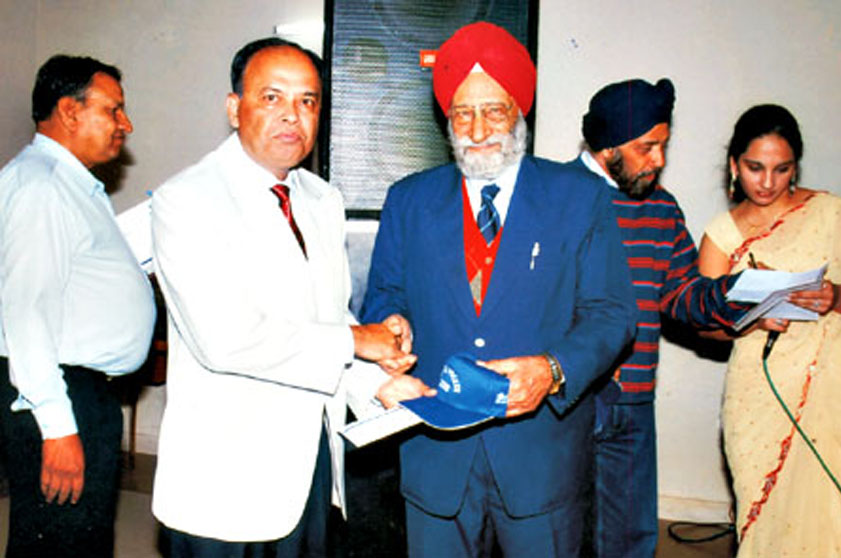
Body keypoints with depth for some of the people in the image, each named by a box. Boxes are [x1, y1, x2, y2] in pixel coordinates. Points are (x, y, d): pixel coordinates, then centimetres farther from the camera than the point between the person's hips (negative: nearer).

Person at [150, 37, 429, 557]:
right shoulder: (185, 201, -14)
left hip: (314, 454, 7)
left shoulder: (324, 201, 9)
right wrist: (354, 340, -17)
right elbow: (224, 339, -25)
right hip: (228, 473, -6)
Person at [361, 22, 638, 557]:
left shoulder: (581, 196, 1)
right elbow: (384, 298, 10)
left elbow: (610, 311, -3)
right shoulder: (409, 200, 8)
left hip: (540, 451, -1)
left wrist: (554, 370, -21)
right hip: (436, 452, 2)